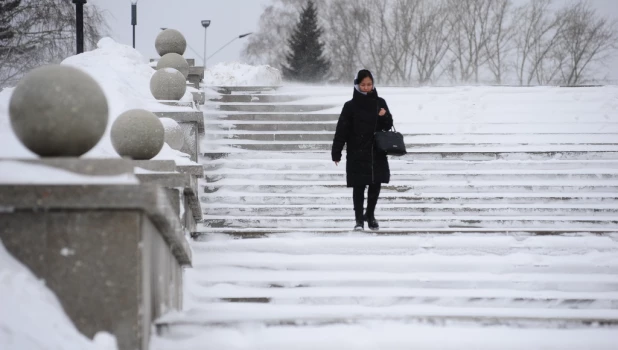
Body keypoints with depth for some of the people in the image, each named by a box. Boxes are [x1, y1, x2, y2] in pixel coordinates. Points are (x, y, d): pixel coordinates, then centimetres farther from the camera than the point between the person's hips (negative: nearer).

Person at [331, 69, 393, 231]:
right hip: (357, 154, -3)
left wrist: (385, 116, -12)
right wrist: (336, 153, -9)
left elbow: (388, 126, 11)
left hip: (377, 153, 3)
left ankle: (370, 215, 27)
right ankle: (359, 219, 5)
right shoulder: (351, 106, -3)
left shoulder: (380, 103, 6)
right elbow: (341, 131, -5)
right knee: (359, 187, -1)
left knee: (375, 185, 9)